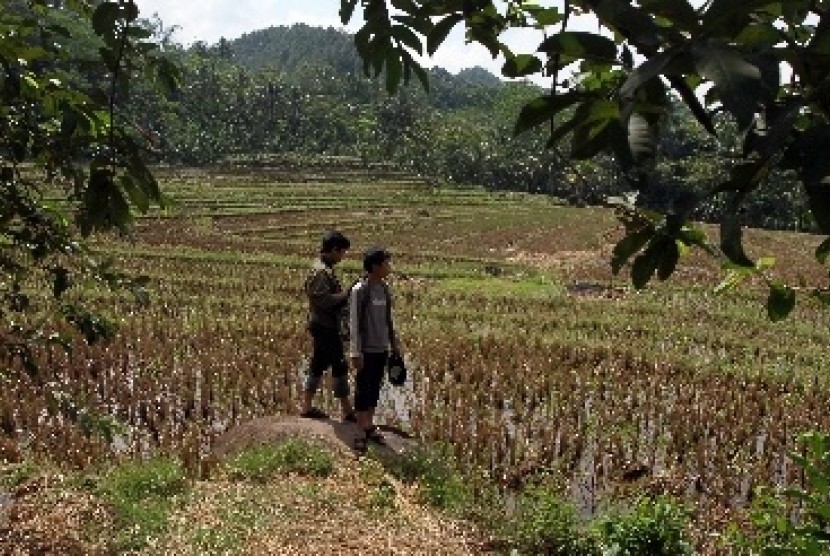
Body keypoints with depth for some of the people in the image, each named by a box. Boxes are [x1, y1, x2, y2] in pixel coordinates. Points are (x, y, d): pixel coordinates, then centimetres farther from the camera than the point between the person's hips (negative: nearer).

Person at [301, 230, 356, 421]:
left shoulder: (324, 268, 14)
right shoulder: (321, 271, -19)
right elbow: (323, 300, -26)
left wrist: (344, 297, 8)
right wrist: (346, 294, -21)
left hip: (322, 326, 10)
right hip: (325, 327, -10)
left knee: (318, 365, 15)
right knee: (340, 366, -4)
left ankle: (307, 407, 23)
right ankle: (347, 411, 2)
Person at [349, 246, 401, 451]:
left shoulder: (385, 288, 7)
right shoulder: (359, 290, -13)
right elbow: (354, 323, -13)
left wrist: (395, 344, 18)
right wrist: (356, 353, -14)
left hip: (382, 349, 6)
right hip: (367, 350, -6)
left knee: (375, 389, 13)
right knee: (363, 390, 1)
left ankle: (370, 427, 24)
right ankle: (361, 432, 9)